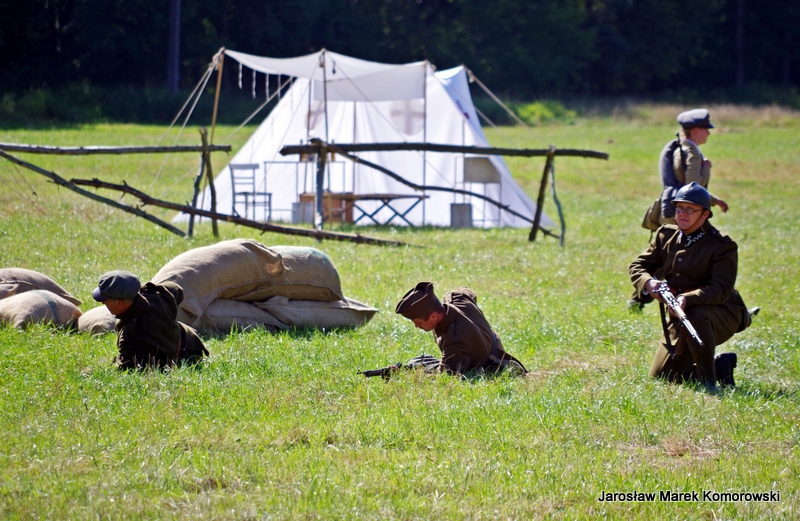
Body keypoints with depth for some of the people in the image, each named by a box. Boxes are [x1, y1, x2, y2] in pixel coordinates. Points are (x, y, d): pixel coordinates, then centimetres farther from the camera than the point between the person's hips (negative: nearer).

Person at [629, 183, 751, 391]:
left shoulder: (722, 245, -15)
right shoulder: (666, 236, 3)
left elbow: (721, 289, -26)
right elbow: (638, 266, 3)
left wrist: (689, 299, -45)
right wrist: (649, 283, -23)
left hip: (721, 314, -6)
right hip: (680, 315, 6)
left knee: (695, 316, -41)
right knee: (661, 376, 1)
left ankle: (708, 381, -24)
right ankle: (721, 366, 23)